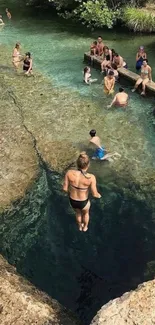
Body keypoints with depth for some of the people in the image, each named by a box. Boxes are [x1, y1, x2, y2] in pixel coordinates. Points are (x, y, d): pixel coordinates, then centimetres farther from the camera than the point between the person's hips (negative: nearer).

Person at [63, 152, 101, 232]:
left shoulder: (69, 173, -26)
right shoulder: (91, 177, -32)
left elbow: (65, 188, -14)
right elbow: (94, 194, -21)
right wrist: (99, 195, 4)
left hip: (72, 201, 2)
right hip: (83, 202, -2)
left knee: (78, 213, 39)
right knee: (86, 213, 37)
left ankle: (80, 227, 67)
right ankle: (85, 227, 65)